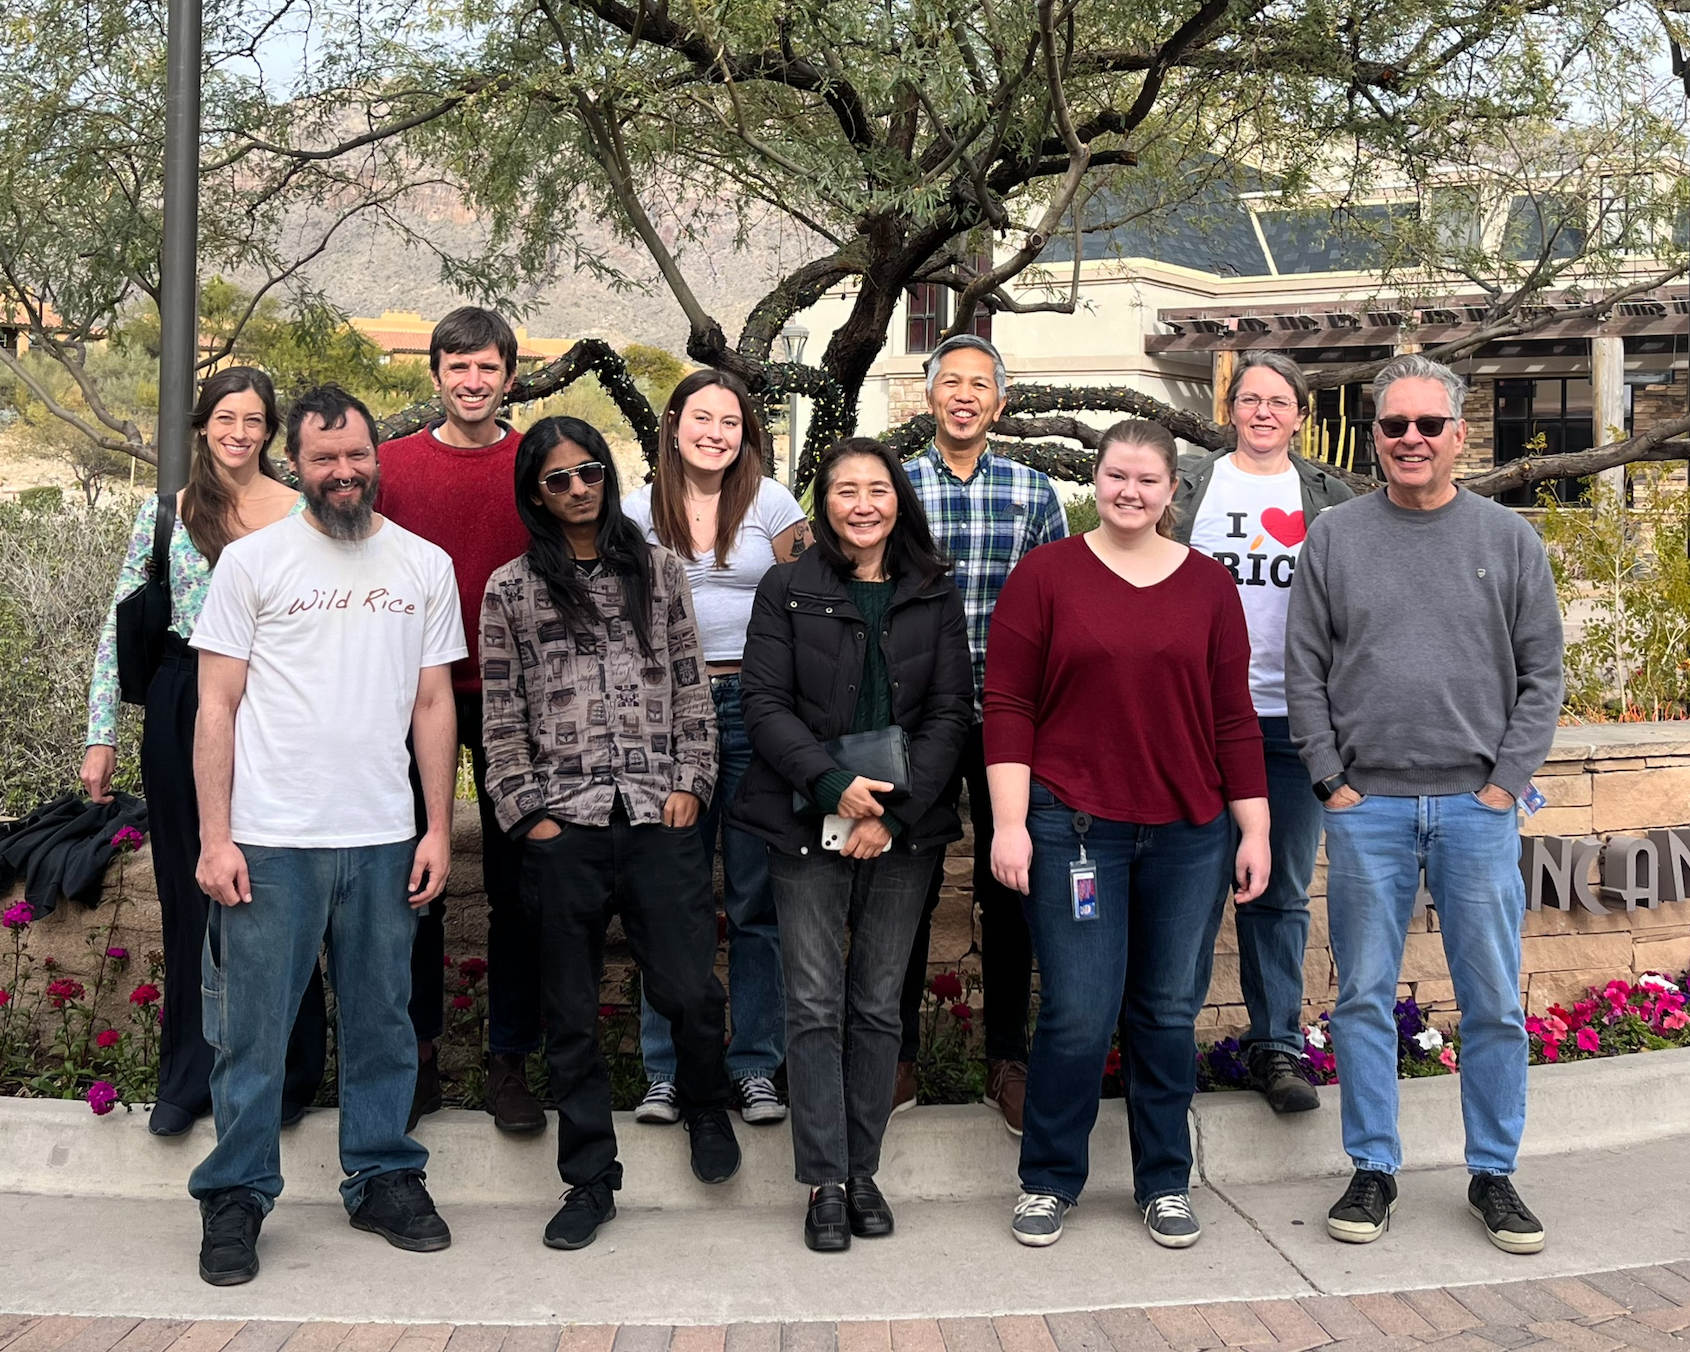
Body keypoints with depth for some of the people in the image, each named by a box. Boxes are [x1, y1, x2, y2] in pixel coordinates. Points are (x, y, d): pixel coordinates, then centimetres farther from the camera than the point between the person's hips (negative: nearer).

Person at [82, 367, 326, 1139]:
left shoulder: (303, 514, 2)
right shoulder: (165, 514, 5)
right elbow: (120, 629, 5)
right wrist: (101, 736, 1)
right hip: (183, 708, 2)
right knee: (191, 893, 8)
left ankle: (284, 1073, 17)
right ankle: (191, 1076, 20)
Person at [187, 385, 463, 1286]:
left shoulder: (426, 566, 9)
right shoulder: (251, 561, 2)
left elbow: (434, 706, 10)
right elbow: (217, 707, 0)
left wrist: (439, 828, 4)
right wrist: (213, 835, -7)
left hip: (383, 839, 2)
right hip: (270, 840, -2)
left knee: (382, 1023, 11)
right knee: (251, 1028, 3)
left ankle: (382, 1178, 25)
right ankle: (236, 1197, 17)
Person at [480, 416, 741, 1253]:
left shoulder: (658, 572, 11)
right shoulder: (510, 590, 7)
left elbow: (691, 690, 10)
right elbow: (501, 721, 5)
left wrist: (691, 782, 1)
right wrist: (528, 812, -1)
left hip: (659, 814, 0)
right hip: (562, 822, 0)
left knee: (688, 988, -6)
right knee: (572, 1011, 5)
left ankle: (705, 1104, 27)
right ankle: (590, 1179, 18)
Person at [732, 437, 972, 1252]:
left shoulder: (935, 596, 7)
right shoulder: (787, 591, 3)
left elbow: (952, 711, 2)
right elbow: (765, 704, -3)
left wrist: (894, 813, -9)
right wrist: (835, 785, -17)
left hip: (906, 826, 2)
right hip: (810, 822, -2)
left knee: (879, 1004, 8)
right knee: (816, 1006, -1)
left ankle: (862, 1171, 19)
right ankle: (824, 1182, 8)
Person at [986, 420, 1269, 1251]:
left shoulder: (1208, 584, 8)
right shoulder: (1046, 575, 1)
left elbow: (1233, 715, 8)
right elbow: (1008, 707, -2)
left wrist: (1254, 830, 5)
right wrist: (1009, 823, -9)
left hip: (1188, 834, 3)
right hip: (1074, 827, -2)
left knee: (1170, 1011, 10)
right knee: (1077, 1013, -1)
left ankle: (1164, 1184, 26)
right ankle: (1047, 1181, 19)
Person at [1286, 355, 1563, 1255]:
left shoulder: (1509, 539, 5)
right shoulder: (1334, 537, 4)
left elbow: (1541, 674, 5)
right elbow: (1304, 673, 3)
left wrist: (1506, 783, -4)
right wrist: (1333, 782, -4)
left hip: (1477, 808, 0)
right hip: (1366, 808, 0)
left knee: (1494, 1003, 5)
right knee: (1364, 998, 5)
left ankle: (1493, 1175, 20)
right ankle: (1373, 1170, 18)